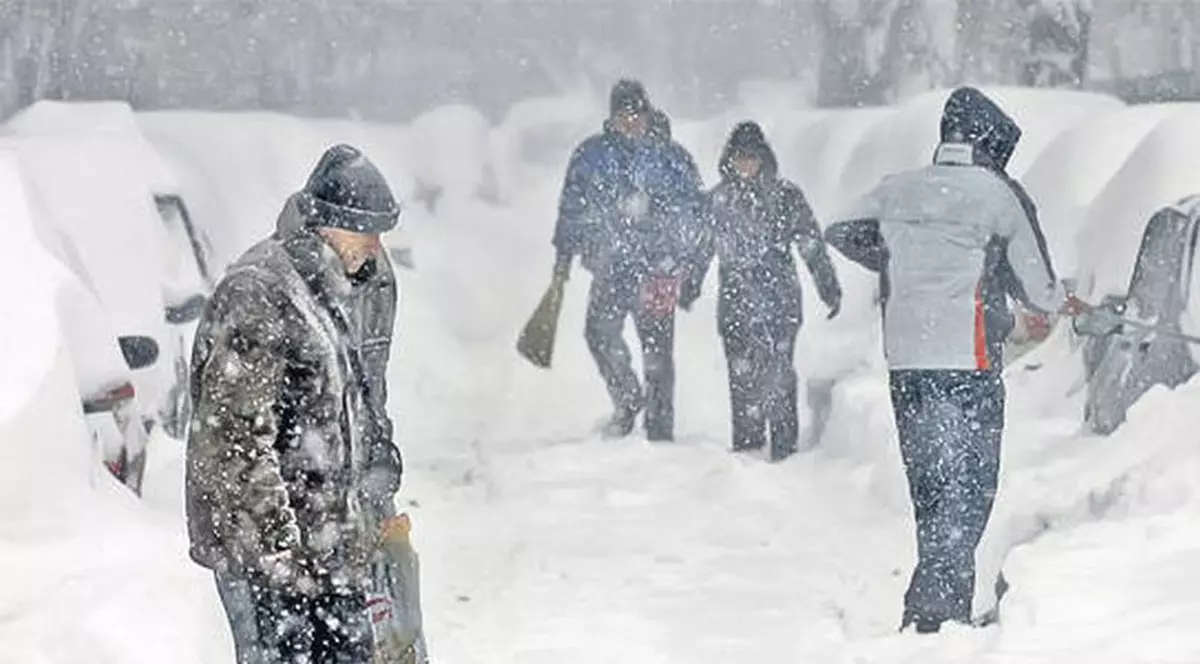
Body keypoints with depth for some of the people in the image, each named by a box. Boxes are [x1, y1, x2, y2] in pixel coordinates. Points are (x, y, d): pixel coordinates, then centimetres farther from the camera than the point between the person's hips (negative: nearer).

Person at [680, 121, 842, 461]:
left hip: (779, 301, -2)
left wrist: (830, 289, 2)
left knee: (779, 374, -8)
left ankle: (784, 448, -3)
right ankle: (746, 447, 10)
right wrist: (690, 287, 26)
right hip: (736, 303, 3)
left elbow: (812, 245, 4)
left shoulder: (786, 196, 1)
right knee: (742, 377, 1)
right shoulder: (719, 199, 9)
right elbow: (702, 248, 20)